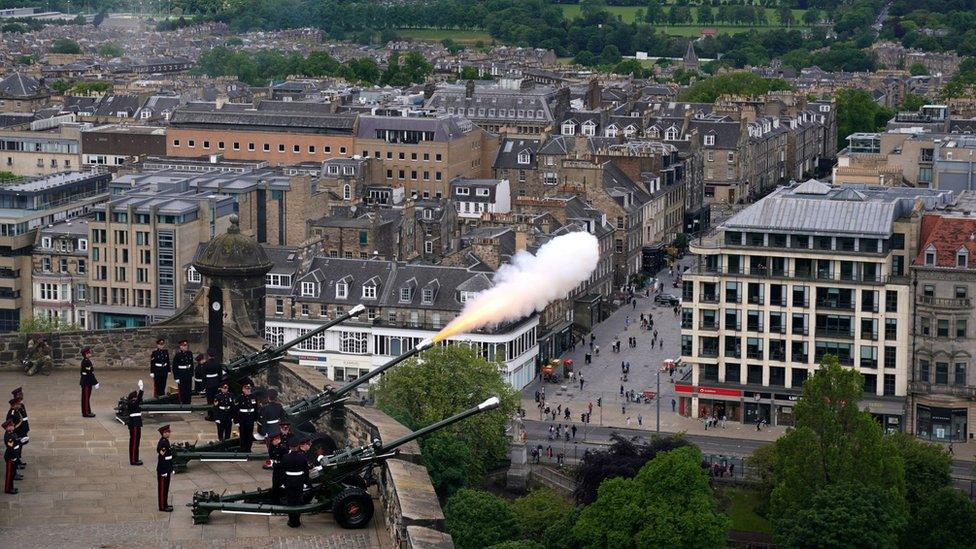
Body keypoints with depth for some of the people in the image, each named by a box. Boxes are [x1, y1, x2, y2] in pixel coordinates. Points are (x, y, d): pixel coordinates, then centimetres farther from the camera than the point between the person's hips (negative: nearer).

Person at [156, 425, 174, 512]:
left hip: (167, 469, 10)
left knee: (166, 487, 16)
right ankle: (162, 507, 6)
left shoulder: (166, 441, 9)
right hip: (163, 470, -10)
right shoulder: (162, 443, -21)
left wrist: (170, 470, 21)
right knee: (162, 488, -1)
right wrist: (164, 472, -21)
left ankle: (165, 504, 26)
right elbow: (161, 458, -22)